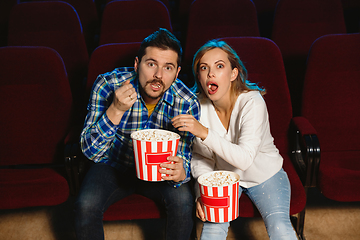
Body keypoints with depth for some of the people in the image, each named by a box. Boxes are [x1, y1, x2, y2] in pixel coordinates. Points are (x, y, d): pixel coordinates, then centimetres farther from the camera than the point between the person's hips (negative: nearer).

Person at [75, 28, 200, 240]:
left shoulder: (188, 103, -20)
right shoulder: (108, 85, -22)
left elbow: (184, 158, -13)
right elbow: (91, 151, -23)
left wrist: (180, 173, -39)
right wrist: (116, 110, -38)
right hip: (114, 165, 0)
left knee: (183, 201, -26)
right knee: (86, 205, -26)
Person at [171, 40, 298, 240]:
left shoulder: (252, 103, -26)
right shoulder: (198, 105, -14)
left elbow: (245, 159, -35)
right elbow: (201, 156, -5)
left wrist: (205, 133, -43)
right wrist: (202, 193, -19)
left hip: (265, 175, -2)